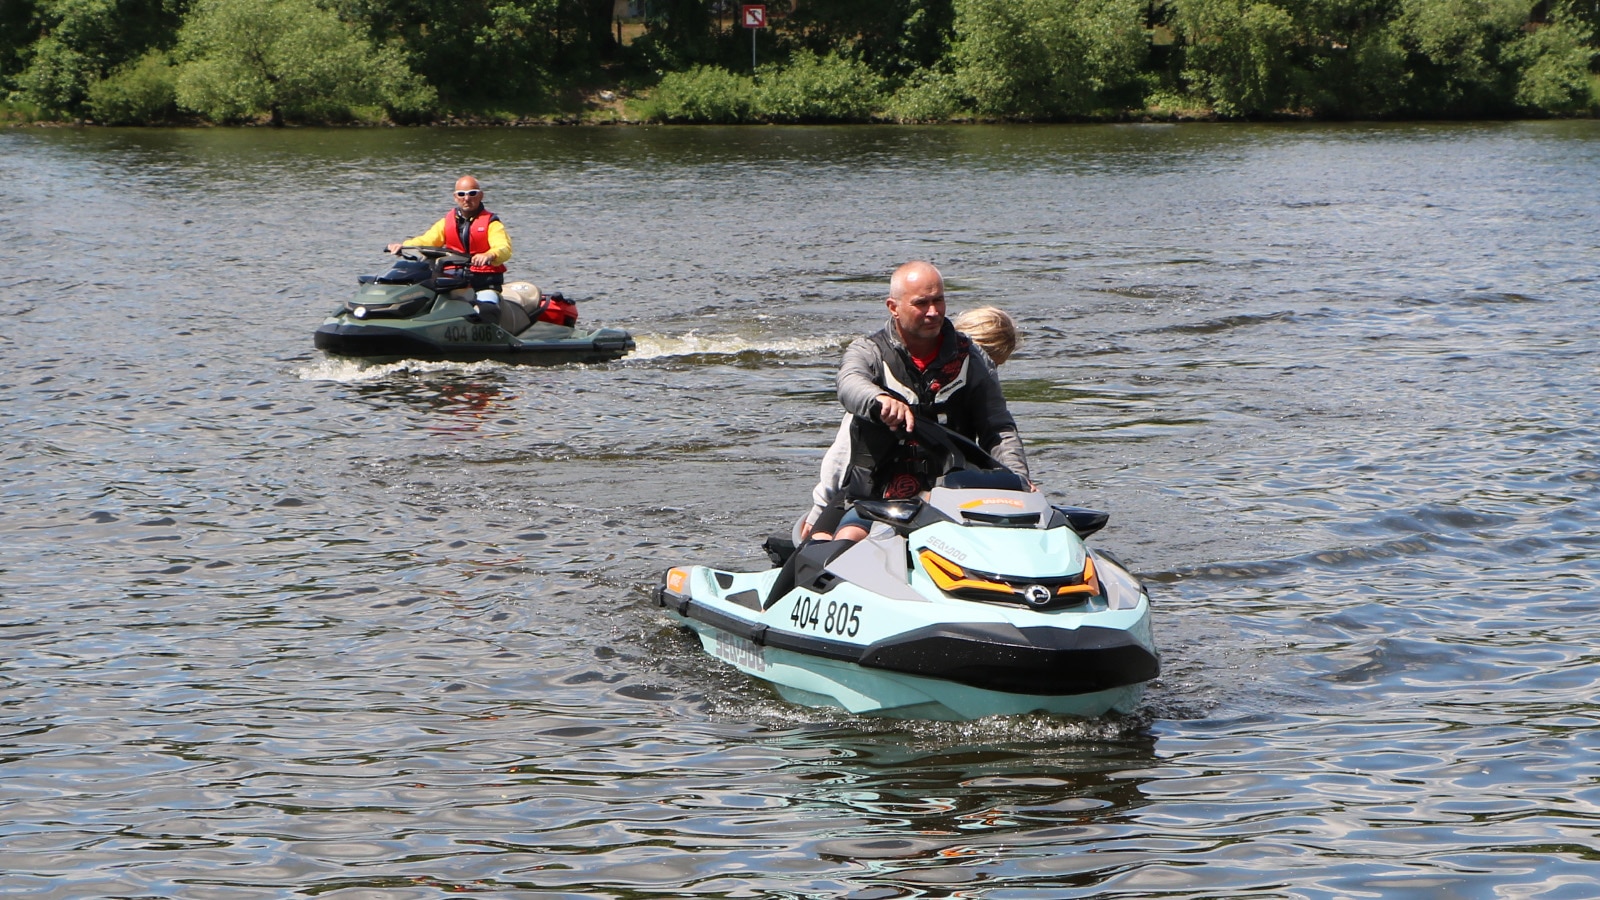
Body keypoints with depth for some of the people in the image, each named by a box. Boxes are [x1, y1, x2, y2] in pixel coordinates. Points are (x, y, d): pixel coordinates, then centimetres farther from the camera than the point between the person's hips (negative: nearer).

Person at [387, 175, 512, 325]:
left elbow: (504, 248, -16)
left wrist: (489, 256, -41)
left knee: (487, 311, -34)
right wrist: (404, 246, -21)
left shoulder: (491, 223, 2)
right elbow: (427, 240, 2)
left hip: (485, 284, -4)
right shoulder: (447, 222, 16)